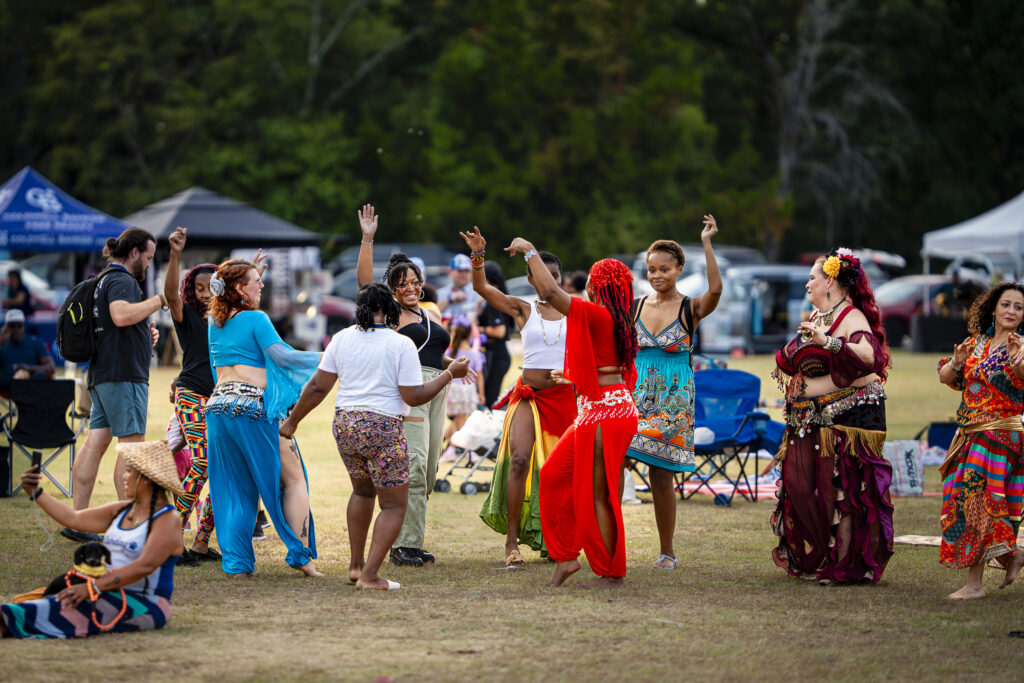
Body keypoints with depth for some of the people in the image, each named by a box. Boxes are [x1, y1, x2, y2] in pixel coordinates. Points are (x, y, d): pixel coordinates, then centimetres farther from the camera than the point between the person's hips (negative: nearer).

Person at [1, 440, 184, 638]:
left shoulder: (168, 521, -11)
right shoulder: (122, 511, 17)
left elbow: (145, 566, -23)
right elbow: (73, 518, 19)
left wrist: (93, 586, -27)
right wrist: (36, 493, 13)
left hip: (145, 606, -8)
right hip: (115, 595, 8)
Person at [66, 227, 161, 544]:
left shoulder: (104, 280, 24)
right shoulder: (121, 280, -9)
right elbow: (121, 315, -28)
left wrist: (145, 334, 21)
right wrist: (160, 300, -16)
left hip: (101, 374, 10)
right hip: (124, 373, -10)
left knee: (95, 442, 5)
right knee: (132, 446, -9)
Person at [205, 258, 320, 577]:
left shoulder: (216, 322, 14)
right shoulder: (255, 319, -7)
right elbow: (282, 356, -14)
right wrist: (324, 357, -6)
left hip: (217, 405, 7)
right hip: (251, 407, -7)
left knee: (233, 488, 10)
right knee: (285, 479, 3)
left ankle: (236, 562, 6)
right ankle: (300, 554, 1)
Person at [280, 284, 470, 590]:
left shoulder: (342, 338, 3)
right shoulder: (401, 345, -10)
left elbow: (318, 386, 3)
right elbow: (414, 397, -12)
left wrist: (293, 420, 14)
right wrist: (450, 374, -1)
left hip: (345, 426, 6)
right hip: (383, 430, -5)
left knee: (363, 490, 27)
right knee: (394, 505, 5)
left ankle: (356, 565, 29)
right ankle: (369, 576, -4)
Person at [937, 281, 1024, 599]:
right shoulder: (977, 343, 11)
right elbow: (945, 377, 7)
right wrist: (957, 362, -13)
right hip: (970, 435, 7)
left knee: (976, 498, -11)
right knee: (961, 498, 9)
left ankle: (975, 583, -6)